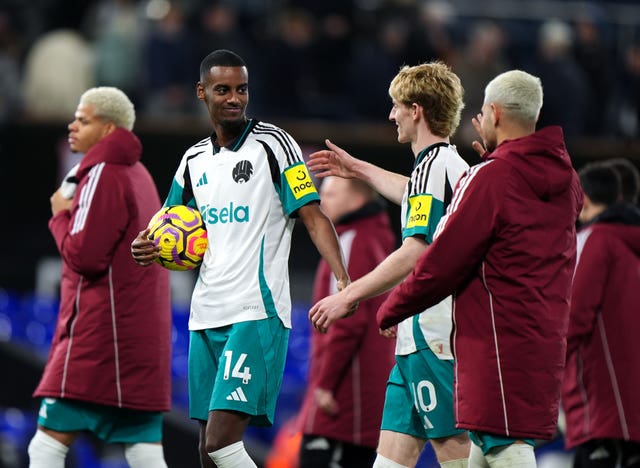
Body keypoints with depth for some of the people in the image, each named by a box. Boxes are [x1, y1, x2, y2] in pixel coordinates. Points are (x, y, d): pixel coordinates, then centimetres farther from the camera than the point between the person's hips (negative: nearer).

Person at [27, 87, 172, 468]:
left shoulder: (103, 175, -10)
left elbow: (84, 255, -15)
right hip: (144, 334, 9)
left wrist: (61, 216, -1)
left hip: (100, 335, -9)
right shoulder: (139, 175, 19)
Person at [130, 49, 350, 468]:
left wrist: (344, 281, -22)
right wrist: (149, 249, 1)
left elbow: (314, 217, -8)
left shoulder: (273, 144, -3)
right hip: (206, 315, 7)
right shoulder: (195, 159, 14)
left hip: (257, 311, -7)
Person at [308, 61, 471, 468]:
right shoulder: (454, 167, 18)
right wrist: (360, 170, 54)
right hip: (423, 335, 10)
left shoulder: (434, 166, -13)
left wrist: (349, 296, -16)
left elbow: (415, 254, -22)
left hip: (433, 337, -10)